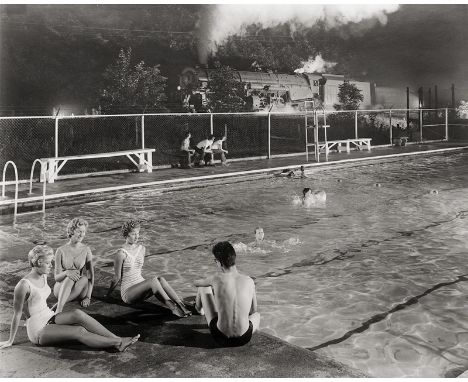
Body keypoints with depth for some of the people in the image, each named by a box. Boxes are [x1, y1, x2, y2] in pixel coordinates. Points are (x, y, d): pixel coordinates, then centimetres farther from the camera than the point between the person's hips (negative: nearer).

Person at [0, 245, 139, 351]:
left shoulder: (43, 276, 4)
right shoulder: (24, 284, -20)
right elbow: (17, 314, -13)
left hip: (48, 317, 6)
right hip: (38, 330, -6)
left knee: (78, 314, -21)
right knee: (79, 332, -22)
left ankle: (116, 338, -27)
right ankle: (117, 343, -24)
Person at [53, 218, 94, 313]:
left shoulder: (86, 250, 2)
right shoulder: (61, 251, -2)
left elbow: (91, 275, 1)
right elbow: (56, 277, -4)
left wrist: (88, 297, -8)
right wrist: (66, 273, -28)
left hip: (79, 289, 2)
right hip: (61, 289, -2)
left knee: (84, 279, -32)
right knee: (70, 277, -35)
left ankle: (58, 305, -36)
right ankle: (58, 311, -47)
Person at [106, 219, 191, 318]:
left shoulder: (142, 249, 7)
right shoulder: (121, 253, -13)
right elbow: (116, 278, -3)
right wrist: (108, 294, 5)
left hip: (141, 288, 5)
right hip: (128, 293, -5)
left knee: (160, 279, -27)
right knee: (154, 280, -32)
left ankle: (181, 305, -37)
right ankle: (173, 308, -38)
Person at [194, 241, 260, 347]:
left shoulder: (216, 279, -11)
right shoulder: (249, 281, -6)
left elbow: (196, 283, 14)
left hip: (221, 338, -1)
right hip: (244, 339, 1)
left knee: (204, 288, 19)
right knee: (256, 315, 39)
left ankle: (199, 309, 53)